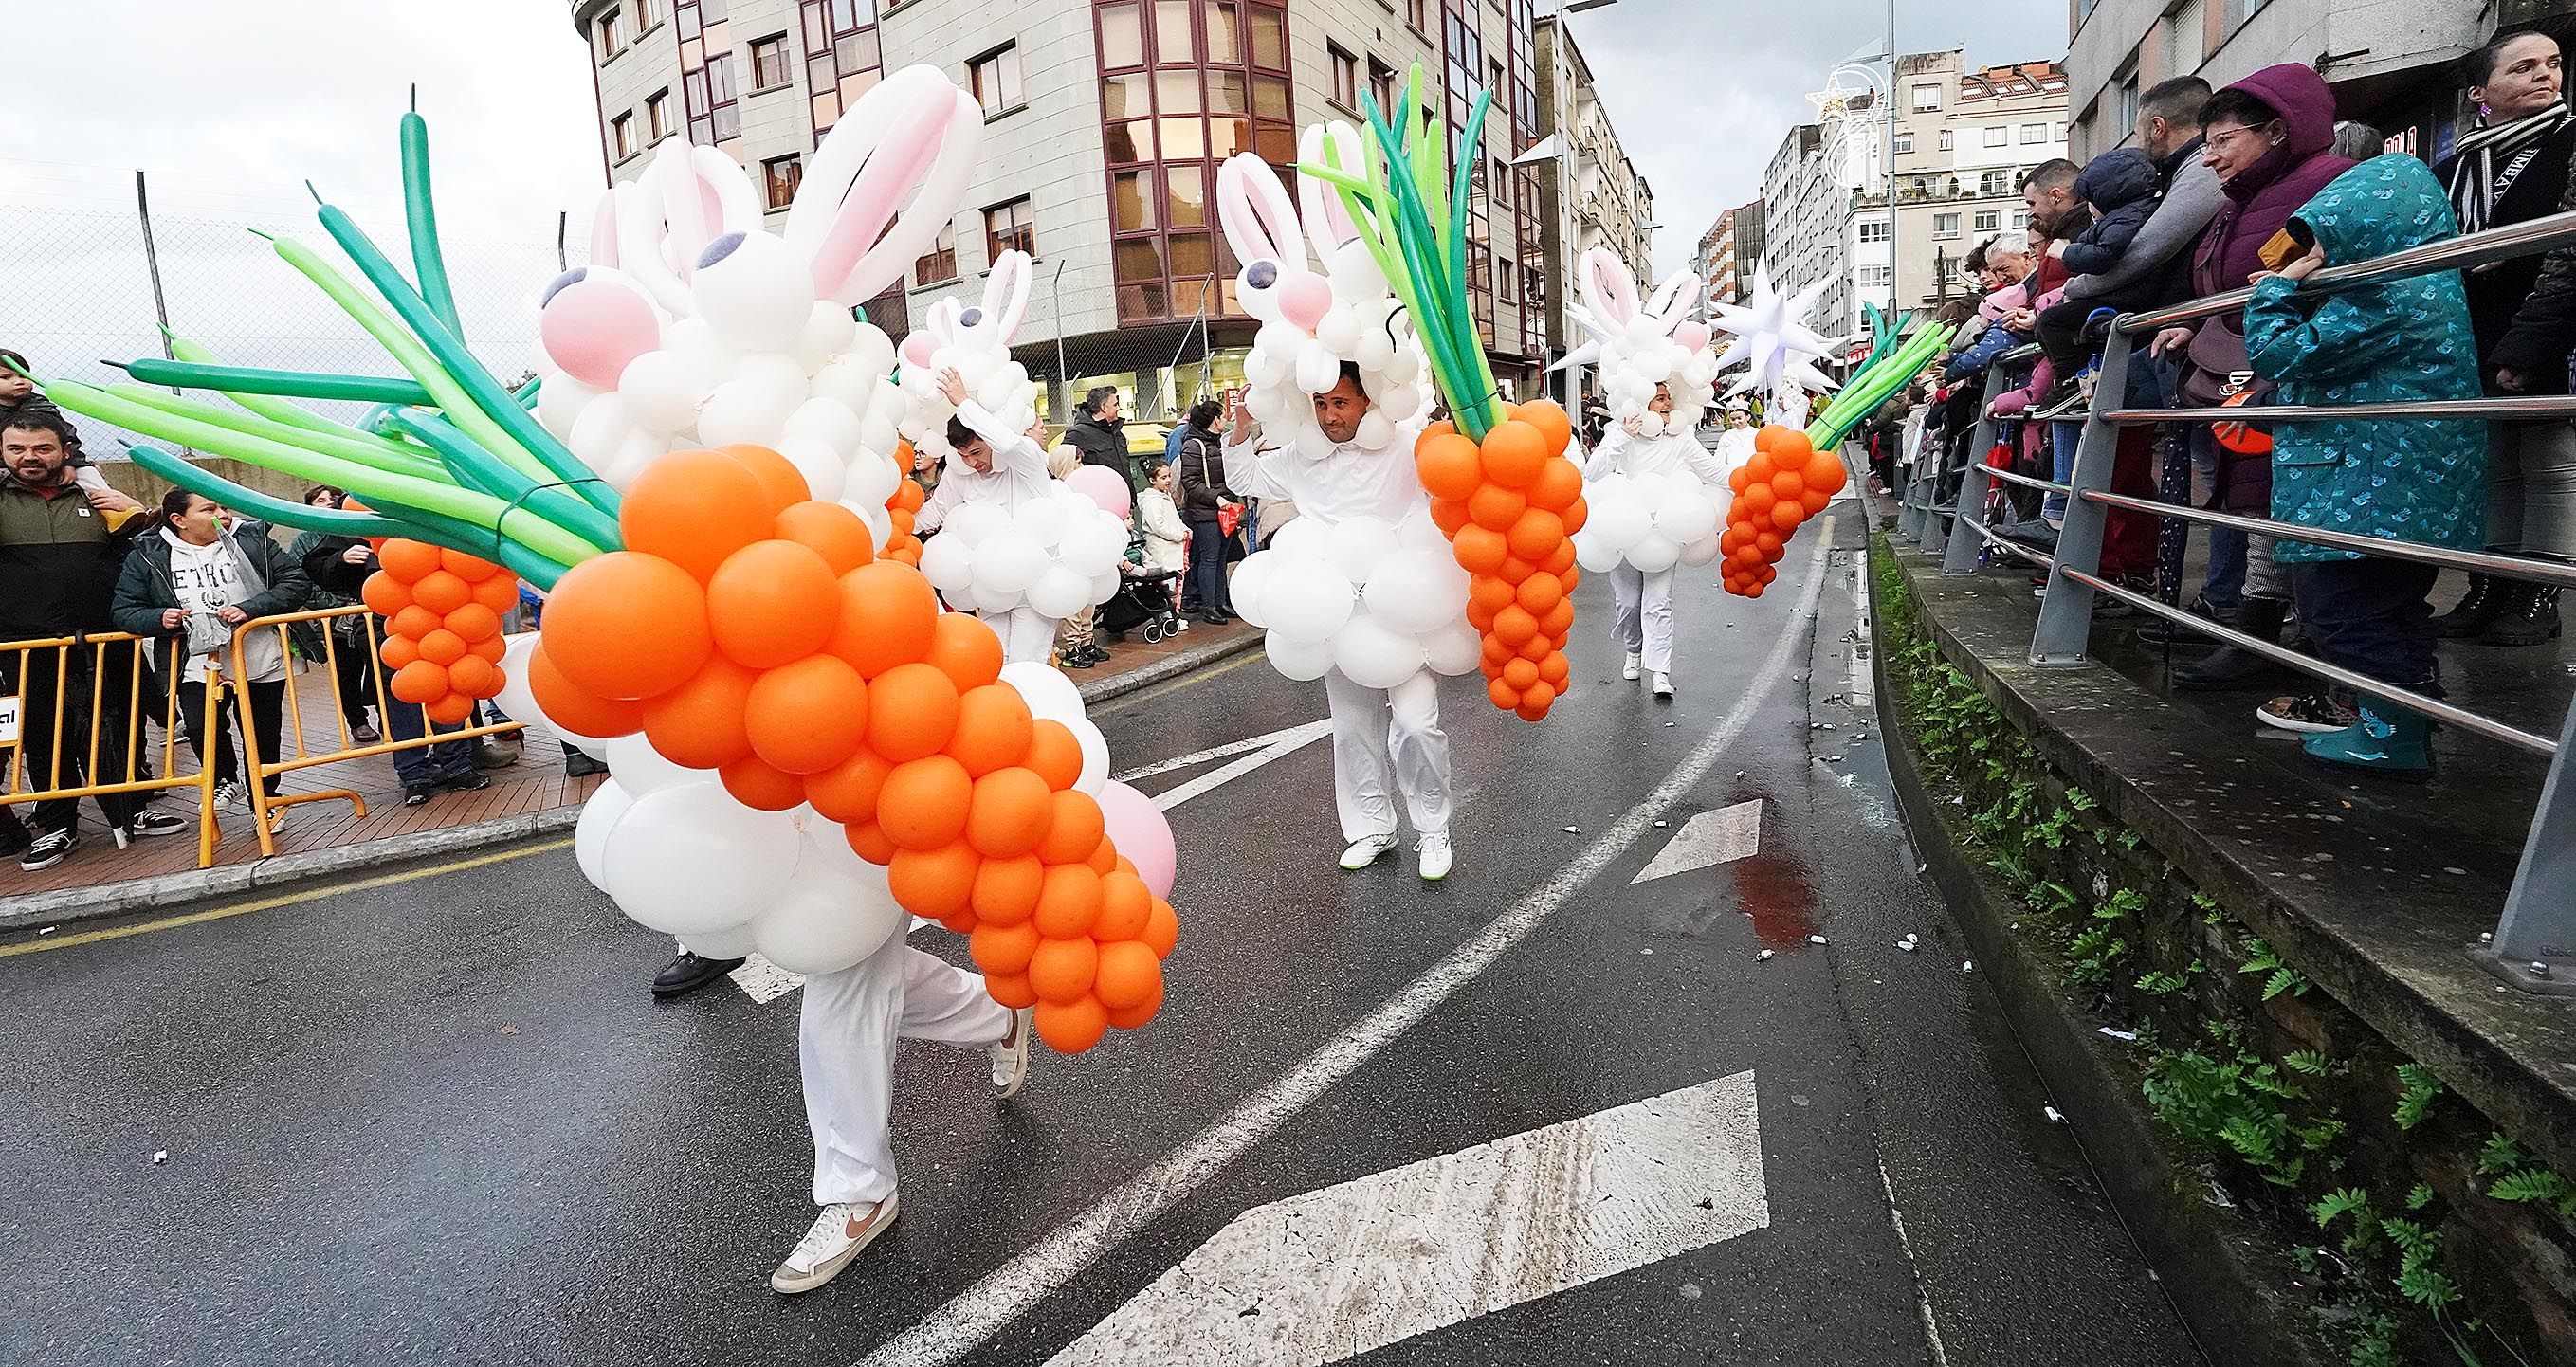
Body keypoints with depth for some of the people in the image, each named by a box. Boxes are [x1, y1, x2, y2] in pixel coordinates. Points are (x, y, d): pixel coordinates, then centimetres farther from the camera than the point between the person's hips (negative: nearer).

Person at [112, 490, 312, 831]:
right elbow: (124, 611, 7)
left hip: (261, 661, 0)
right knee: (202, 728, -17)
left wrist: (250, 607, -16)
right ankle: (226, 782, 13)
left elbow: (298, 583, -3)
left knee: (263, 735, 10)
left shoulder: (252, 540, 1)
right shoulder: (147, 556, 2)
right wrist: (159, 619, -14)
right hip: (199, 664, 0)